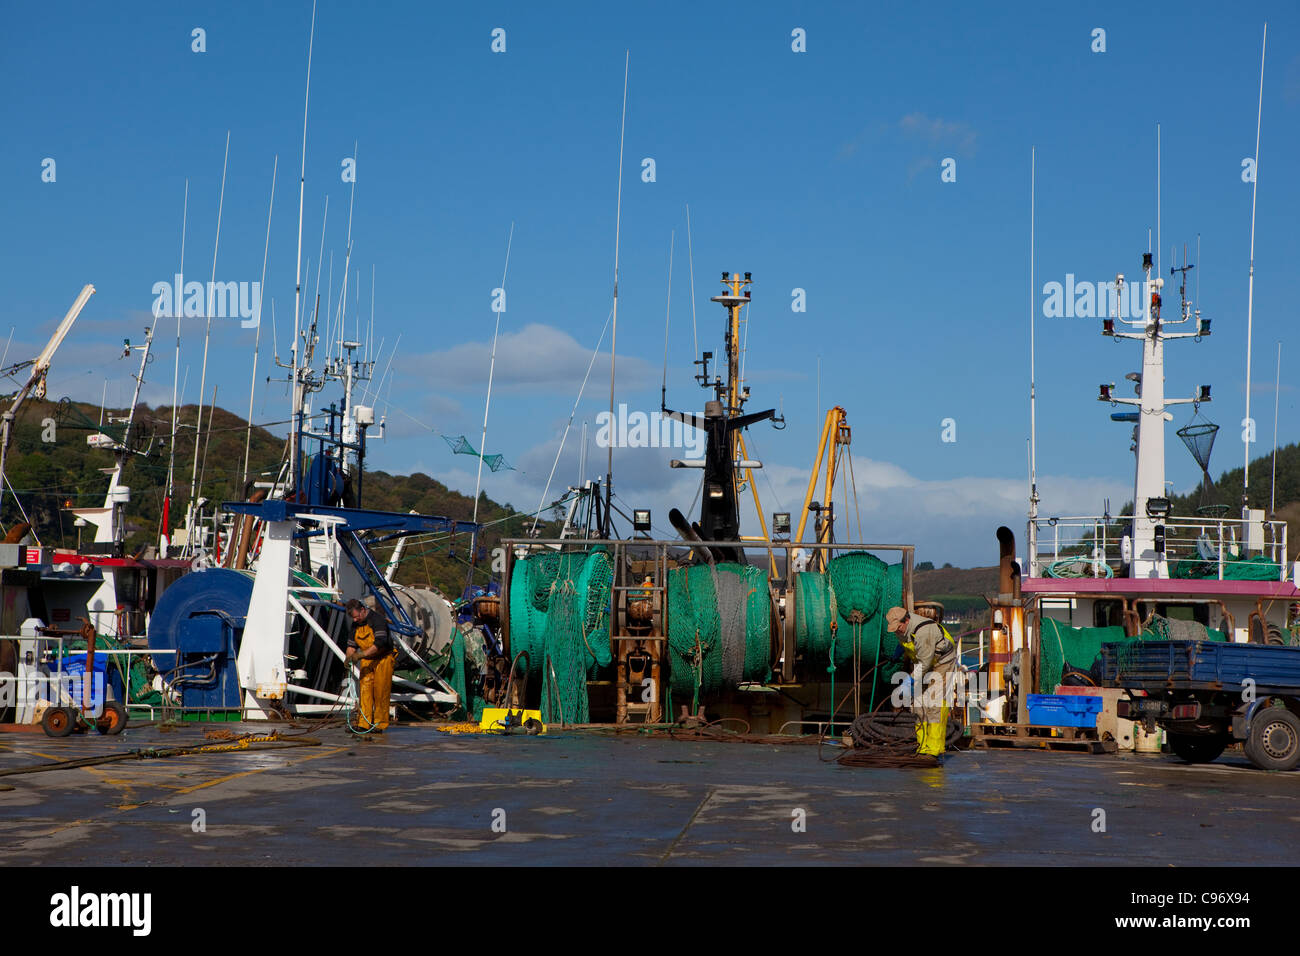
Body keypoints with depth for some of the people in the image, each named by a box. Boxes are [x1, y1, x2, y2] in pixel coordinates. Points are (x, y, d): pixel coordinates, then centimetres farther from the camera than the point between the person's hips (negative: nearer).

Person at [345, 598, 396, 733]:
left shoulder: (377, 619, -18)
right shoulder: (355, 624, 6)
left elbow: (380, 643, -27)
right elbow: (352, 643, 11)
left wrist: (362, 654, -32)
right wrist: (349, 657, -10)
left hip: (383, 658, -6)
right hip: (367, 661, 6)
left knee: (380, 692, -6)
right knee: (365, 690, -3)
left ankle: (380, 725, 0)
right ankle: (363, 723, -4)